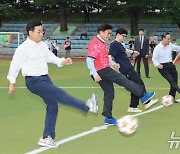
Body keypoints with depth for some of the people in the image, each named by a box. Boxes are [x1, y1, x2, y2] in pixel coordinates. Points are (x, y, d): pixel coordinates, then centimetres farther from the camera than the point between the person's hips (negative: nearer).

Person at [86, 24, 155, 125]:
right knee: (123, 80, -12)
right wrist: (95, 75, -25)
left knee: (109, 93, 10)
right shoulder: (95, 44, -13)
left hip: (105, 70, 10)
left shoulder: (102, 43, 18)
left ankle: (108, 118, 15)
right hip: (101, 71, -10)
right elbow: (89, 61, -20)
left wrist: (113, 64, 12)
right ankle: (143, 96, -10)